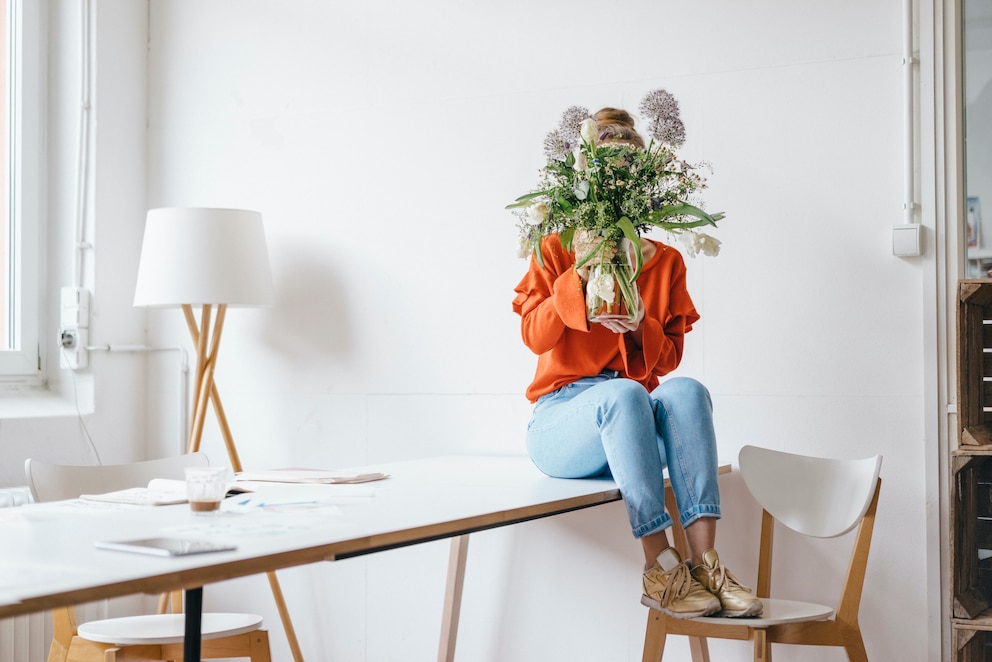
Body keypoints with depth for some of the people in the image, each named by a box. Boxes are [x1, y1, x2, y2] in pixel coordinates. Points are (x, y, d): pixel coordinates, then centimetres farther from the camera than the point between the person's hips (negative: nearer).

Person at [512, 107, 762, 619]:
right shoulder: (556, 253, 5)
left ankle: (705, 563, -37)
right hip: (562, 415, -3)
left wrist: (641, 329, -13)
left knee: (686, 390, -32)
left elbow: (669, 359, 8)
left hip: (634, 424, 3)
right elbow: (535, 337, -8)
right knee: (624, 393, -38)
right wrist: (579, 273, -18)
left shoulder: (665, 261, 12)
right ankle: (659, 569, -38)